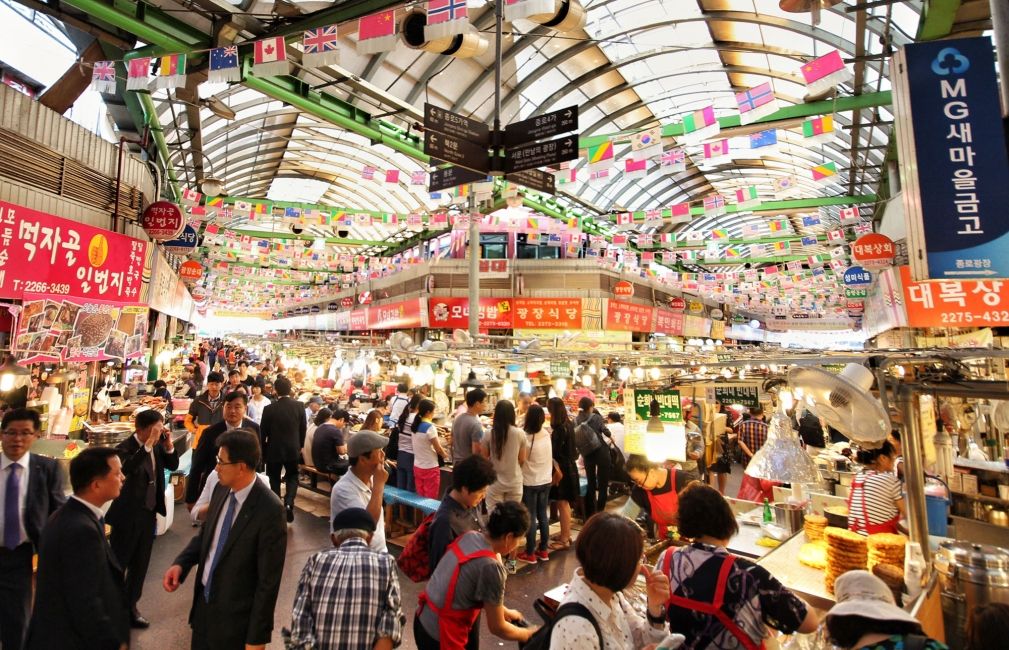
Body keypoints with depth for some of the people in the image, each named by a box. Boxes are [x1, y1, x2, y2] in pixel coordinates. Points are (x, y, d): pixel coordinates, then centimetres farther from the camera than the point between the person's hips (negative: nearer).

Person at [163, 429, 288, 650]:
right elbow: (205, 534, 11)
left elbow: (269, 580, -21)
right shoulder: (222, 490, -5)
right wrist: (180, 563, -7)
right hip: (203, 601, 7)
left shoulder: (270, 510, -28)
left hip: (235, 616, -6)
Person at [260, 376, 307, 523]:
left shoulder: (269, 409, -14)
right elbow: (303, 428, -1)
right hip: (293, 449, 1)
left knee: (274, 479, 17)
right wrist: (300, 445, 14)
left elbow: (263, 432, -5)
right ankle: (288, 503, -4)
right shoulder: (299, 406, -9)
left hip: (274, 450, -1)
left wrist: (263, 450, 10)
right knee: (292, 476, 16)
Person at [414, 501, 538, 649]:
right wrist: (527, 635, 7)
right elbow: (497, 628, -9)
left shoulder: (469, 537, -4)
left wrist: (504, 611, 24)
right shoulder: (491, 566, -24)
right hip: (440, 636, -7)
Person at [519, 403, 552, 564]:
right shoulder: (546, 434, -4)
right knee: (543, 515, 15)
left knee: (530, 517, 6)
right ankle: (543, 550, 26)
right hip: (546, 481, 5)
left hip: (530, 482, -5)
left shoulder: (525, 437, -20)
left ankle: (530, 554, 15)